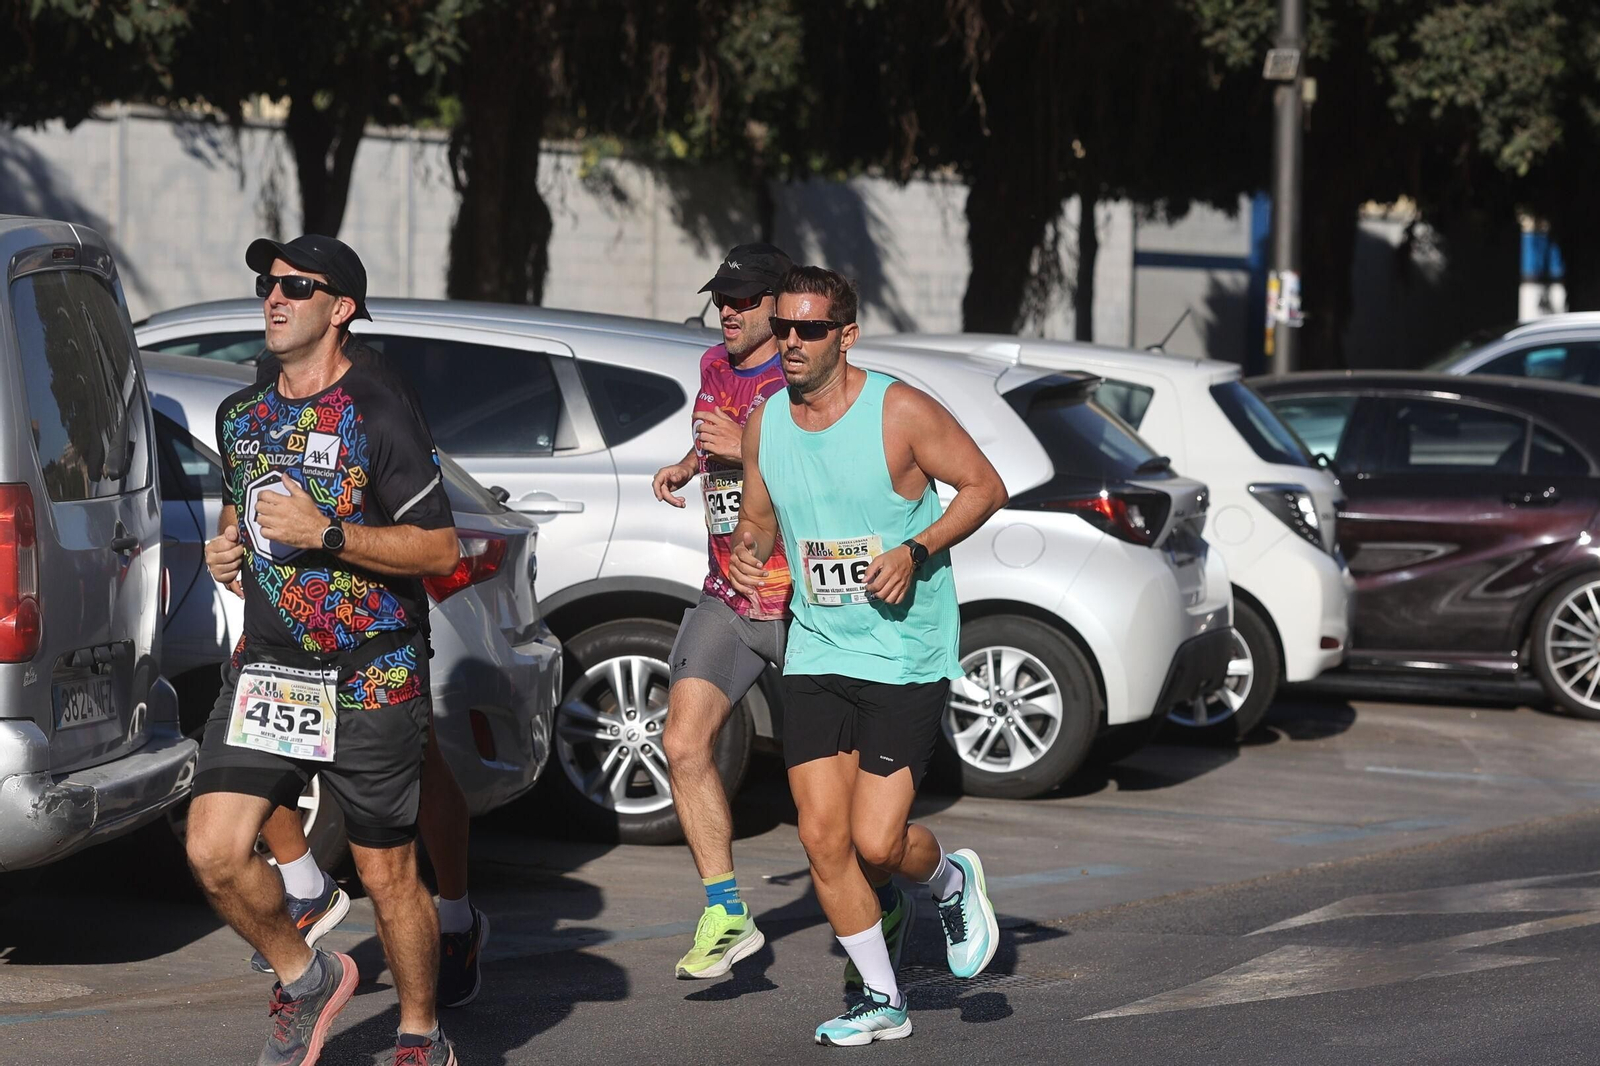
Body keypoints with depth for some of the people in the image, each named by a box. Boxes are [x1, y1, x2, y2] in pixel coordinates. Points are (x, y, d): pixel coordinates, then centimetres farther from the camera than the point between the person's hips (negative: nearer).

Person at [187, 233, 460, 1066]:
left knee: (388, 875, 4)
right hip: (266, 673, 5)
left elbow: (440, 549, -13)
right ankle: (304, 977, 16)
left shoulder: (380, 417, -10)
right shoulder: (240, 416, 11)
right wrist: (234, 546, 15)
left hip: (370, 681, -5)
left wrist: (326, 535, -21)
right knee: (214, 851, -10)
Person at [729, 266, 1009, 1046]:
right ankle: (881, 1000, 16)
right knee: (822, 839, -1)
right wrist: (747, 550, -6)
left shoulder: (900, 411, -12)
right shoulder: (765, 425, 4)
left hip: (906, 655, -5)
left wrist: (916, 552, -18)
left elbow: (984, 486, -5)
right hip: (815, 654, 5)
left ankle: (950, 880, 25)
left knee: (876, 843, -11)